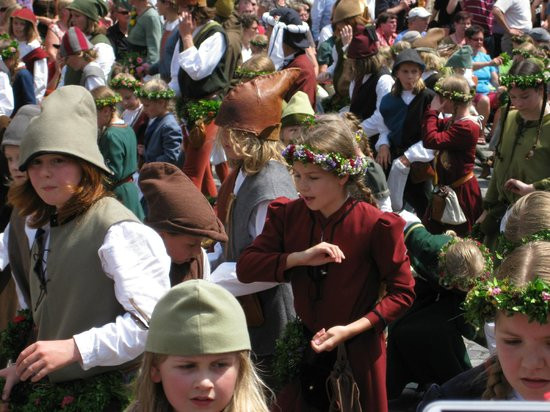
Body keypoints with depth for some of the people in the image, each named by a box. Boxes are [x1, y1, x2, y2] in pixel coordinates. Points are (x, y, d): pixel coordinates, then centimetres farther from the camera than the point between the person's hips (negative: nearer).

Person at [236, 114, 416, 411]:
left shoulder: (376, 226, -15)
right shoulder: (288, 215, -2)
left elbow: (402, 292, -9)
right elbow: (245, 267, -7)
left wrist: (350, 329, -20)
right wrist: (299, 258, -22)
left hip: (357, 353, -3)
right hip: (304, 350, 4)